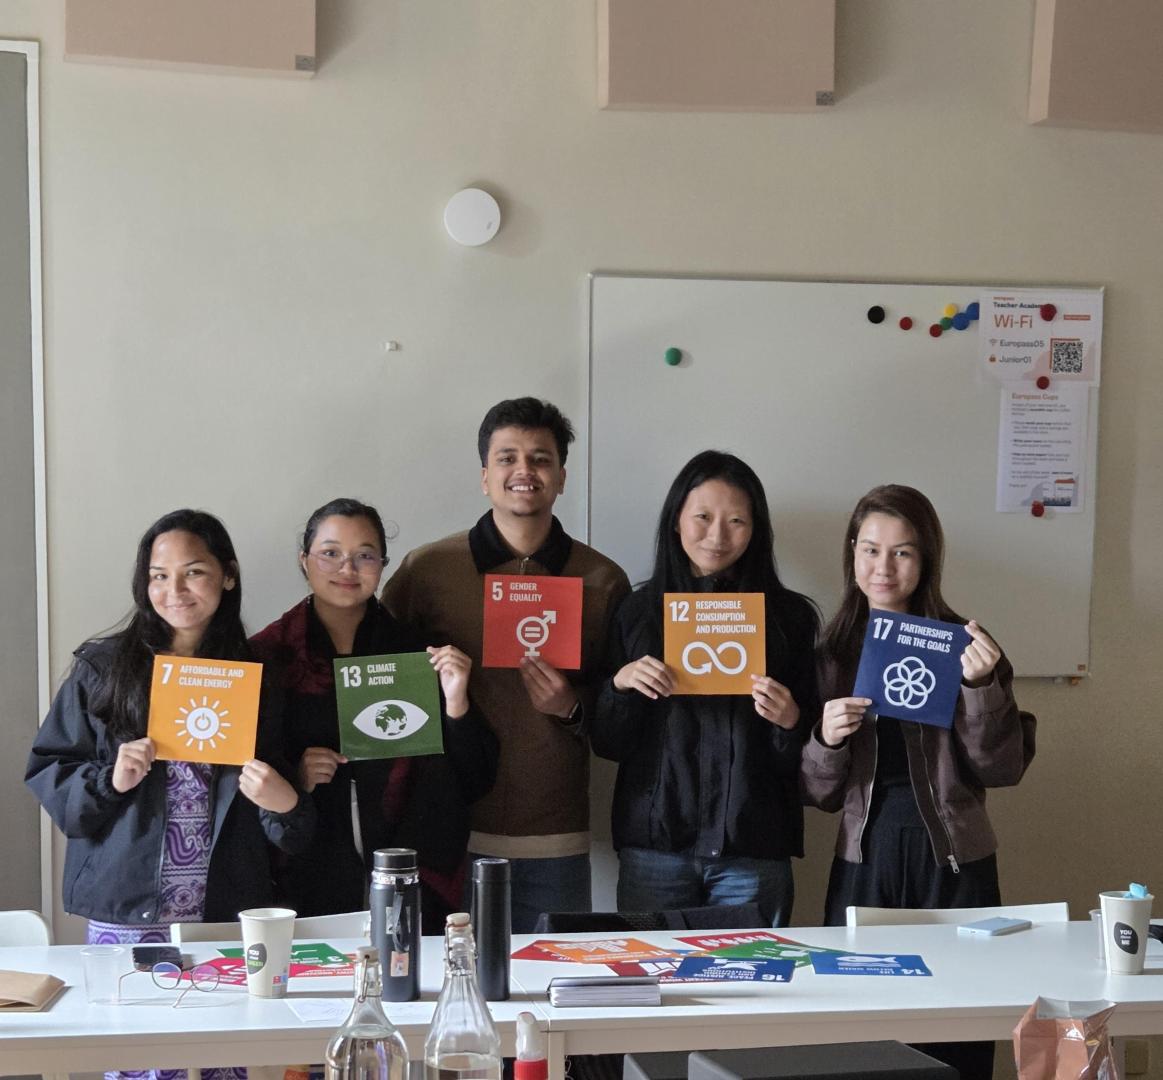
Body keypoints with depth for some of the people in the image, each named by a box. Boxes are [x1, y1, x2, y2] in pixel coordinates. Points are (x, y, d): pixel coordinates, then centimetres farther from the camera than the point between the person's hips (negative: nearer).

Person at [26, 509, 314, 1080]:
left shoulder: (255, 675, 6)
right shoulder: (102, 669, 2)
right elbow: (45, 773, 4)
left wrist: (285, 802, -11)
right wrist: (108, 779, -13)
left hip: (227, 911, 1)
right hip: (129, 913, -1)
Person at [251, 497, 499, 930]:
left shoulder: (417, 652, 4)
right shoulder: (264, 655, 1)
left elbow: (474, 784, 3)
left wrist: (456, 704, -12)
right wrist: (291, 779, -15)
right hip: (305, 891, -1)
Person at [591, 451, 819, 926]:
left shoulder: (790, 616, 4)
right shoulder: (638, 610, 6)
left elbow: (808, 759, 6)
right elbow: (607, 744, 8)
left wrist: (789, 722, -14)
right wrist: (620, 685, -9)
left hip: (753, 849, 0)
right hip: (654, 842, 1)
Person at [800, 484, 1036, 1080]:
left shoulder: (959, 645, 1)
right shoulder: (832, 652, 5)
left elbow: (1003, 769, -4)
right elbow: (819, 794, 7)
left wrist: (981, 686, -18)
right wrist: (826, 740, -13)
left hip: (955, 863, -1)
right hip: (864, 865, 1)